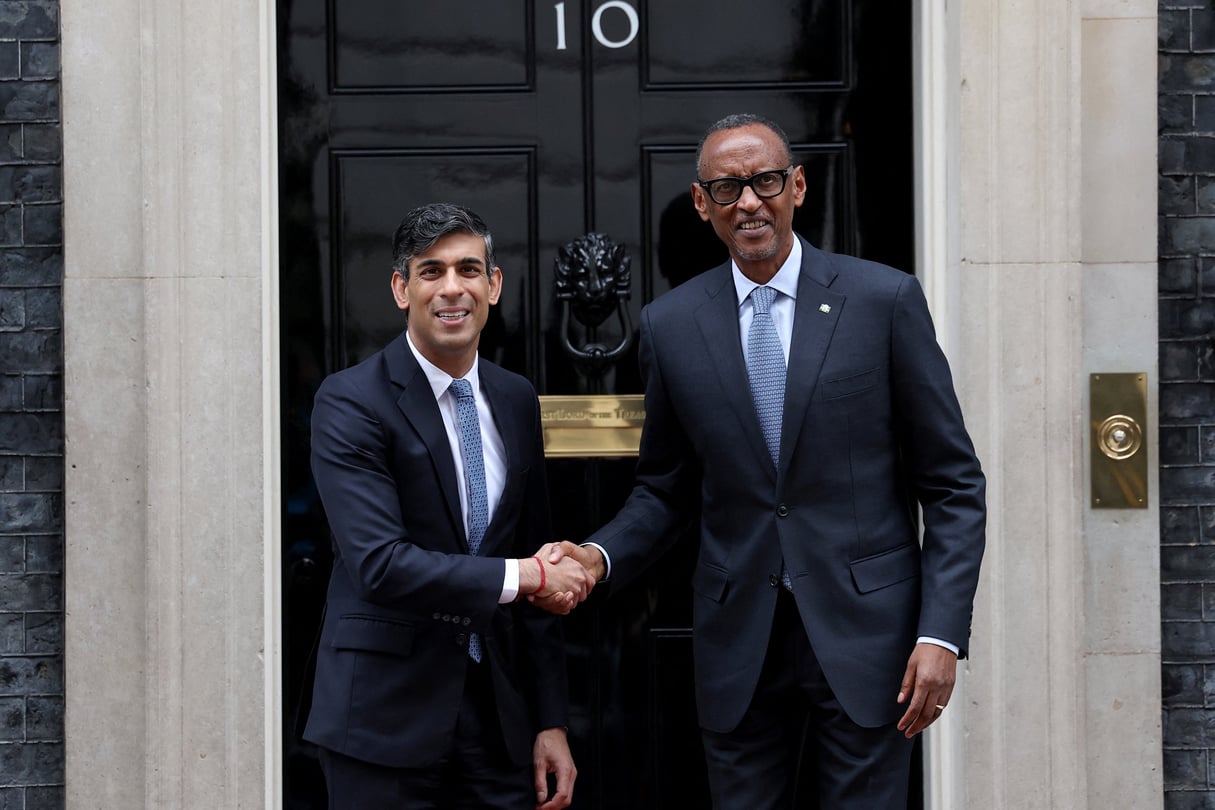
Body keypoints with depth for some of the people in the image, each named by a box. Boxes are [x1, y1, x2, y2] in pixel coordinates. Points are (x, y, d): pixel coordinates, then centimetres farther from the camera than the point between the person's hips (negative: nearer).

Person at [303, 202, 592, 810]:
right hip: (386, 715, -5)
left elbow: (541, 568, 11)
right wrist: (522, 576, -13)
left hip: (496, 709, 5)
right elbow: (381, 564, -21)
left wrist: (551, 721, 9)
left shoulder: (517, 401, 8)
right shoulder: (350, 402, -10)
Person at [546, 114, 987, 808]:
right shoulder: (671, 325, 4)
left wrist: (941, 633, -9)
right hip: (738, 641, 2)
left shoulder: (885, 300, -3)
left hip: (863, 630, -2)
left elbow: (953, 485, -1)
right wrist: (600, 556, -7)